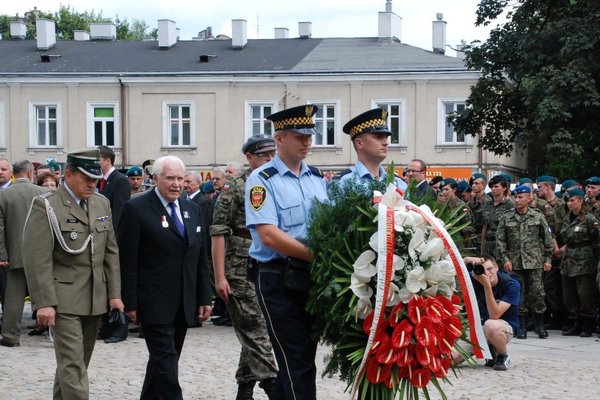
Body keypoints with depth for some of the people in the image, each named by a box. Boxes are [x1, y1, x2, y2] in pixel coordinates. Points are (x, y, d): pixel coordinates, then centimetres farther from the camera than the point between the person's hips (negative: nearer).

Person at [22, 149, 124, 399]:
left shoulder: (102, 204, 12)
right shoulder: (46, 206, -9)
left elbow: (111, 252, 14)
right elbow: (38, 259, -13)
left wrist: (114, 294, 8)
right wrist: (44, 302, -18)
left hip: (95, 300, 6)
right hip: (63, 301, -6)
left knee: (76, 363, 13)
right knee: (73, 366, -10)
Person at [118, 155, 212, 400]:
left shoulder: (192, 210, 13)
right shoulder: (137, 209, -7)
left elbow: (201, 258, 15)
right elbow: (127, 260, -9)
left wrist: (204, 298, 10)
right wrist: (130, 303, -13)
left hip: (184, 304, 6)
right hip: (154, 304, -6)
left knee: (163, 360, 13)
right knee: (165, 360, -9)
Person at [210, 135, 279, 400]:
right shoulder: (234, 189, -4)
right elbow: (218, 233, -7)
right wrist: (219, 276, -13)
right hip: (242, 272, -6)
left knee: (253, 331, 10)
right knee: (255, 330, -9)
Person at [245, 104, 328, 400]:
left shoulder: (317, 178, 12)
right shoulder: (262, 180, -8)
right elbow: (269, 235, -18)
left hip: (314, 278, 6)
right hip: (280, 281, -6)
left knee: (300, 357, 12)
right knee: (298, 362, -4)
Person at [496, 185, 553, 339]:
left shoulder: (538, 217, 3)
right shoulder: (506, 218, 4)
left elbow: (547, 239, 7)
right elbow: (500, 240, 5)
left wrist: (548, 258, 3)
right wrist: (505, 259, -3)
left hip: (534, 262, -1)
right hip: (515, 263, 1)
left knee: (537, 293, -2)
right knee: (519, 295, 3)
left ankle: (539, 325, 10)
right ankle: (522, 326, 11)